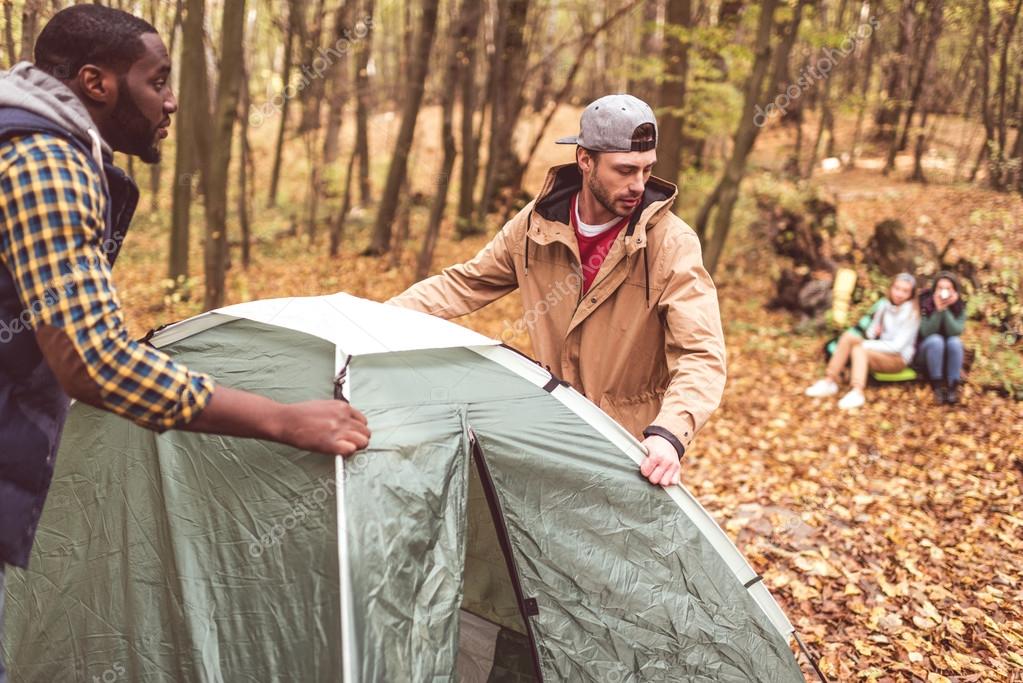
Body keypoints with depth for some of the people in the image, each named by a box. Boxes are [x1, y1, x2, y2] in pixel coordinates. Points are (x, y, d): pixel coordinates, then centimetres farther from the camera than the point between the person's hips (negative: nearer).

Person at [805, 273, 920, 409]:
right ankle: (829, 381, -23)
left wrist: (864, 344, -20)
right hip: (881, 351, 6)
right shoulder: (884, 305, 7)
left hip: (898, 358, -6)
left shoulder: (911, 314, -11)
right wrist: (872, 332, -11)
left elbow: (897, 346, -17)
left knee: (858, 349, -32)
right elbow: (871, 332, 15)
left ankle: (857, 393, -51)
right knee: (849, 336, -20)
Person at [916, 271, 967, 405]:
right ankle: (937, 387, -28)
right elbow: (926, 332, -23)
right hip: (926, 350, -2)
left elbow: (955, 332, -23)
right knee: (936, 340, -32)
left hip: (949, 353, 2)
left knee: (955, 342, -29)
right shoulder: (924, 303, -15)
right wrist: (938, 310, -34)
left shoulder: (960, 307, -9)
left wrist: (946, 309, -32)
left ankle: (953, 388, -27)